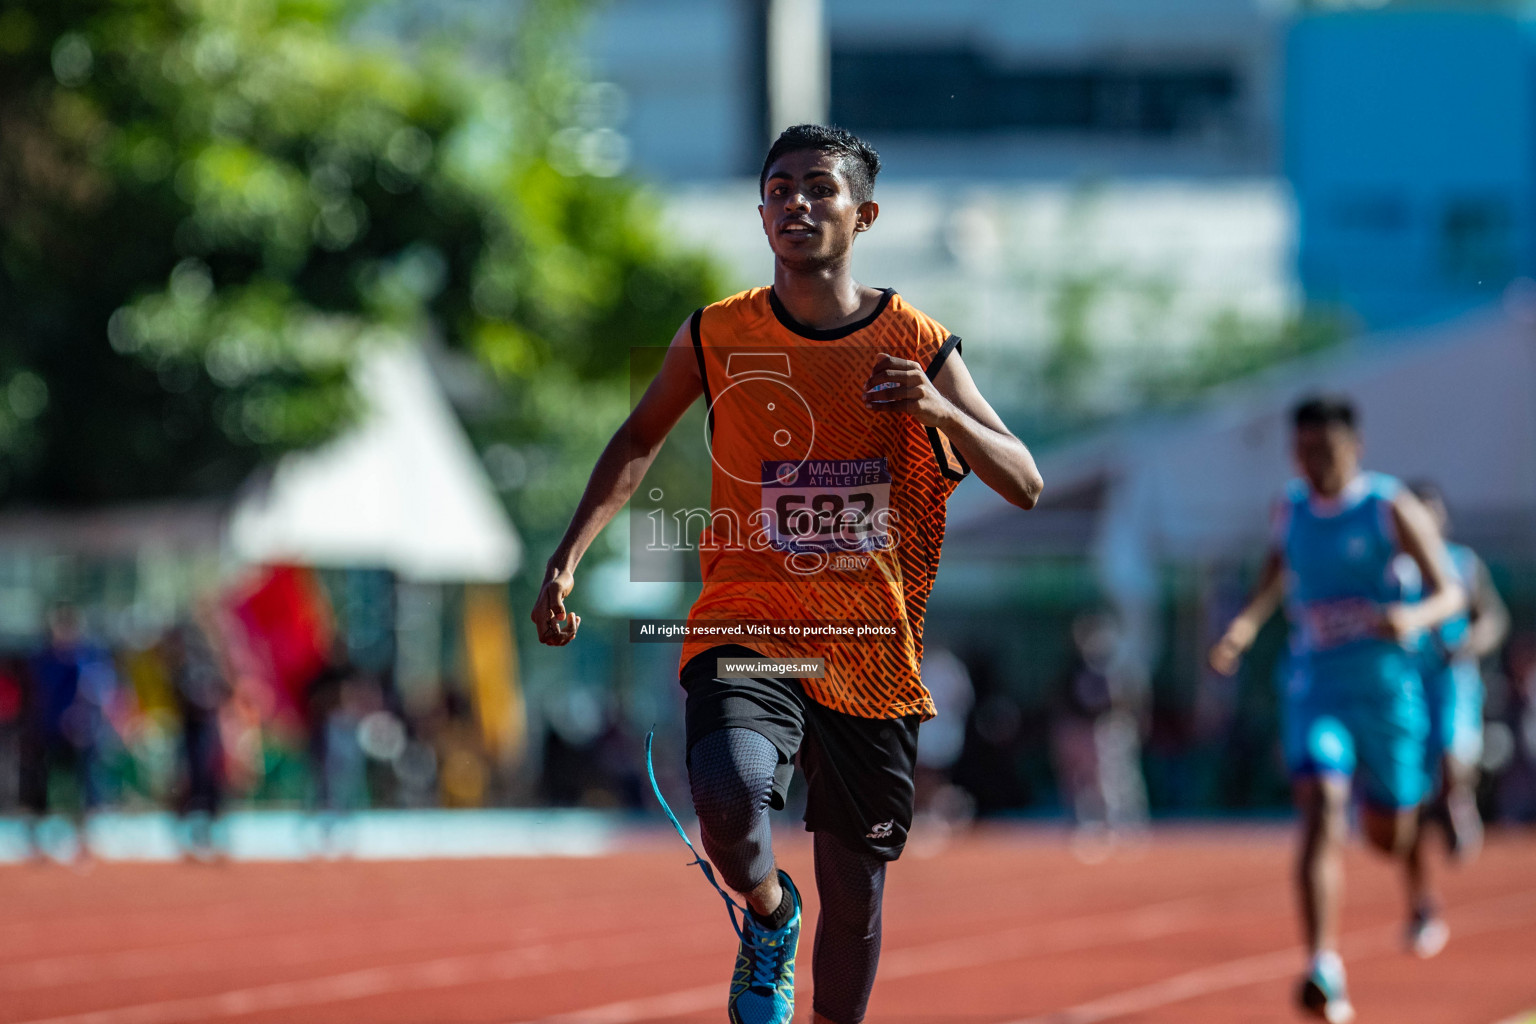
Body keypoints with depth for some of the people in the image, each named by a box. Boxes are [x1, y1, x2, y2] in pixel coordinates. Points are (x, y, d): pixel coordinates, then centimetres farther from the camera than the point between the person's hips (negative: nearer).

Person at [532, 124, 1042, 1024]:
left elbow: (1025, 486, -3)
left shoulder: (918, 347, -3)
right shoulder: (716, 337, -1)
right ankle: (768, 911, 2)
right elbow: (641, 440, 17)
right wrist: (568, 560, 6)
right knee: (728, 794, -31)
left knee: (855, 895, 7)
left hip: (873, 653, 1)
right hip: (746, 632, -1)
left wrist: (941, 410, -22)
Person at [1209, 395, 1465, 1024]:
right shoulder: (1291, 508, 7)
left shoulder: (1392, 509, -7)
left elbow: (1451, 594, -8)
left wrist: (1415, 617, -30)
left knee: (1387, 833, 10)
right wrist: (1247, 623, 9)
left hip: (1386, 688, -2)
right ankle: (1324, 971, -29)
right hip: (1315, 685, 2)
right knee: (1322, 811, -20)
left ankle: (1419, 885, 50)